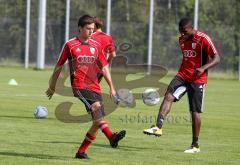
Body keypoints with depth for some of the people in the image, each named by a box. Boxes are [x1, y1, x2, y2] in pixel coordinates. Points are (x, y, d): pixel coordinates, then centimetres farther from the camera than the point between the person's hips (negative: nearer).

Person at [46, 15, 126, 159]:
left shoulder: (96, 46, 14)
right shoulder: (70, 45, 3)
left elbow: (104, 67, 20)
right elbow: (59, 66, 11)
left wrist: (112, 87, 14)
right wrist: (52, 87, 17)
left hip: (95, 88, 5)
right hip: (79, 86, -5)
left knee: (98, 122, -2)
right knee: (96, 107, -30)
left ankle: (81, 152, 10)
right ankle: (112, 137, -46)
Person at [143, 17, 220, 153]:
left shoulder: (203, 39, -11)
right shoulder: (182, 40, 11)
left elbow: (216, 59, -14)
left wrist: (203, 68, -29)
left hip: (197, 79, -5)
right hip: (183, 75, 5)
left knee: (195, 112, -3)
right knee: (169, 96, -20)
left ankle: (195, 145, 8)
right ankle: (158, 127, -33)